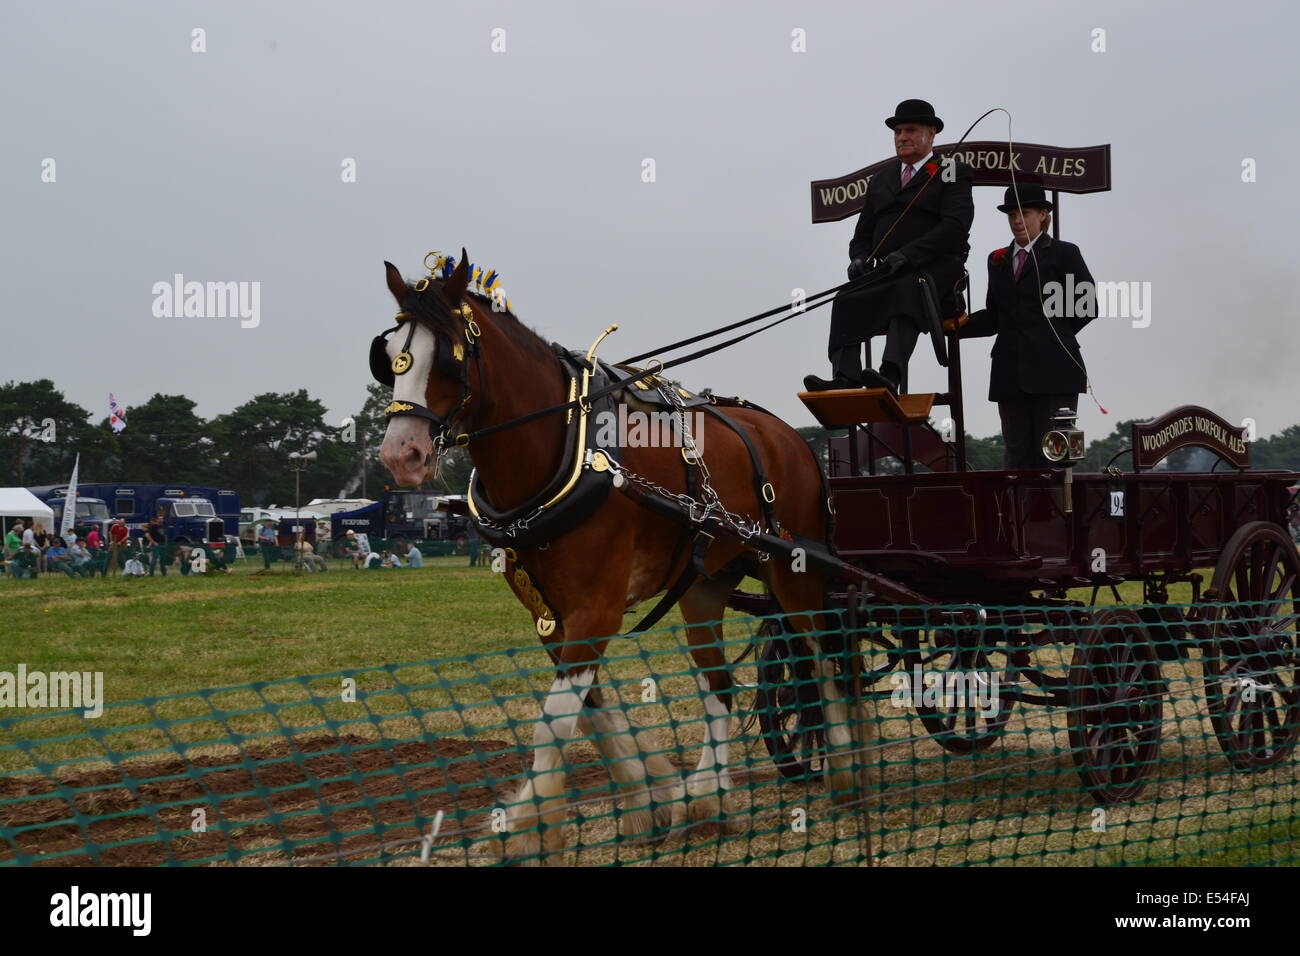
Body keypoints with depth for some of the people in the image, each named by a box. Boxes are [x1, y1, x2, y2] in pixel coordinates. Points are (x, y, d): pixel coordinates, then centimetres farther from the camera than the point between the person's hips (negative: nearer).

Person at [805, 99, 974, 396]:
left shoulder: (953, 173, 10)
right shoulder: (881, 179, 28)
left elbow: (955, 226, -6)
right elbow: (863, 233, 27)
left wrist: (908, 254, -20)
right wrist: (859, 258, 1)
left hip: (934, 271, -5)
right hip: (886, 273, 5)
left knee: (907, 291, -39)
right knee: (846, 302, -25)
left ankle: (891, 376, -57)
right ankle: (844, 378, -43)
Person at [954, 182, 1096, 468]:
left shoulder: (1064, 254, 4)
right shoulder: (998, 260, 17)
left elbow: (1088, 306, 1)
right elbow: (994, 316, 14)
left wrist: (1054, 335, 1)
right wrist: (960, 325, -2)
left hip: (1053, 371, -5)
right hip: (1011, 374, 5)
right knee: (1018, 457, 3)